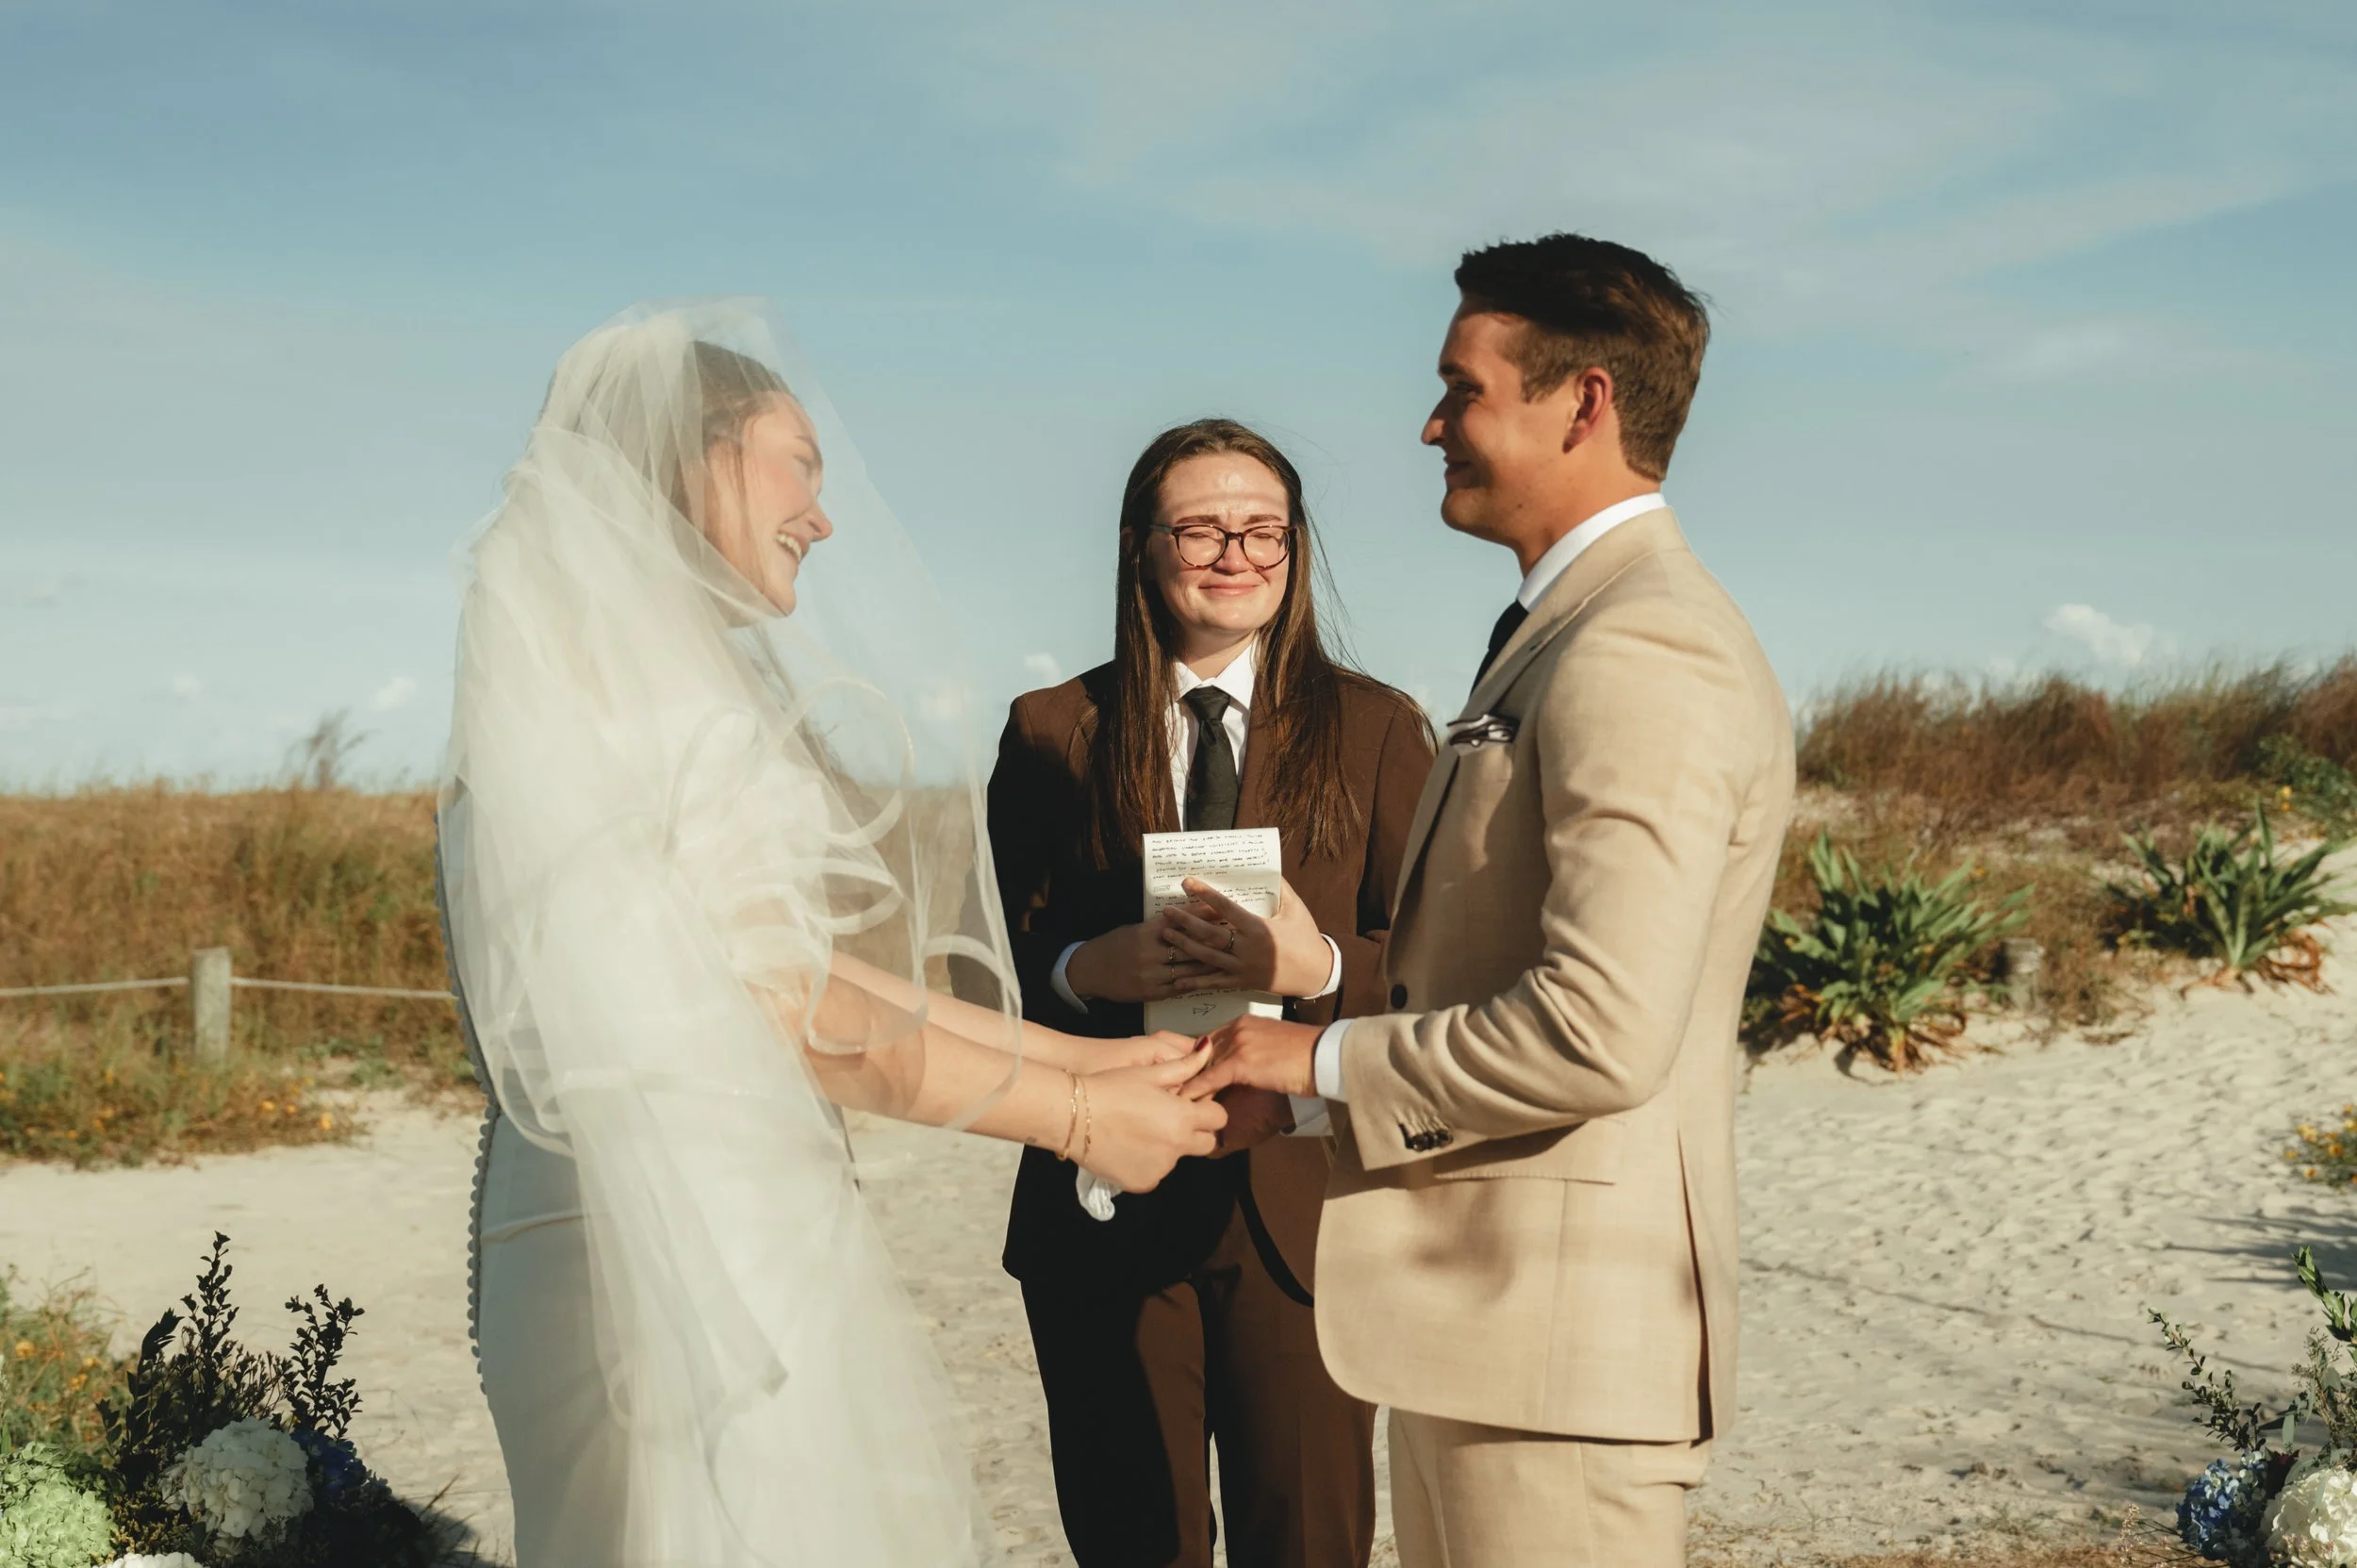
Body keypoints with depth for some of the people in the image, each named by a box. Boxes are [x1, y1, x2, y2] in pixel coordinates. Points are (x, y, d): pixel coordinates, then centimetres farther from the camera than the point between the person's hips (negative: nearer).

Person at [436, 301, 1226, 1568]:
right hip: (672, 1246, -9)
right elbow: (784, 1005, -12)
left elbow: (813, 960, 13)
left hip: (740, 1226, 9)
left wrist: (1079, 1057, 11)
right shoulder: (616, 660, -9)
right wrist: (1073, 1117, -4)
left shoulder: (676, 665, 18)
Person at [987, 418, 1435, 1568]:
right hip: (1104, 1209, 1)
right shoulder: (1051, 734, 7)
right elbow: (989, 961, 5)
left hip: (1302, 1209, 0)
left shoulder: (1377, 730, 6)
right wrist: (1082, 970, -18)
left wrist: (1321, 966, -20)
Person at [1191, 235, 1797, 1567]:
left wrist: (1327, 1057, -15)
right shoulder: (1569, 632, 16)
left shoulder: (1639, 654, -18)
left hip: (1562, 1332, -10)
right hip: (1486, 1309, 10)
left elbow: (1598, 1032, -27)